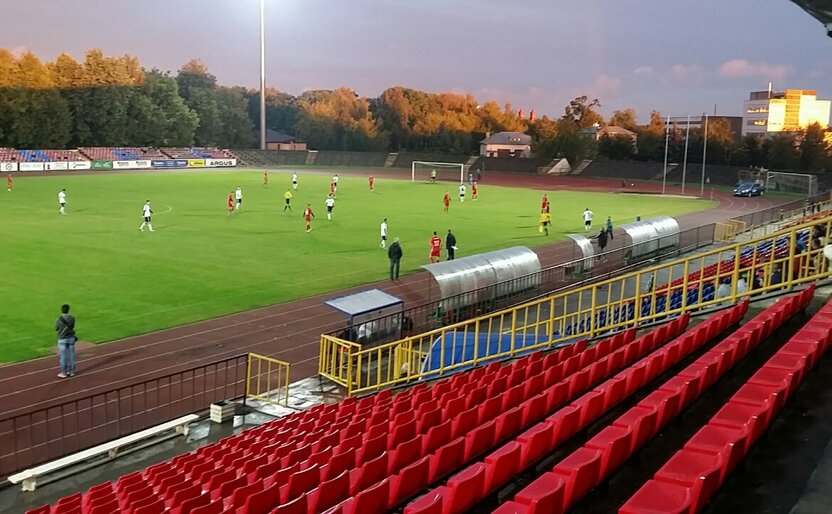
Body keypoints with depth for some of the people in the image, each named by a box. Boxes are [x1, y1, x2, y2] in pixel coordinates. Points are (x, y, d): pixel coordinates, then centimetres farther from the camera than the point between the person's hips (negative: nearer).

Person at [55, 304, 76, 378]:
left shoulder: (59, 320, -18)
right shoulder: (72, 318, -8)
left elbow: (56, 330, -5)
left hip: (62, 340, -3)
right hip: (71, 338, 3)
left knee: (63, 357, 7)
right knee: (71, 355, 12)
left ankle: (64, 373, 16)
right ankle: (72, 371, 22)